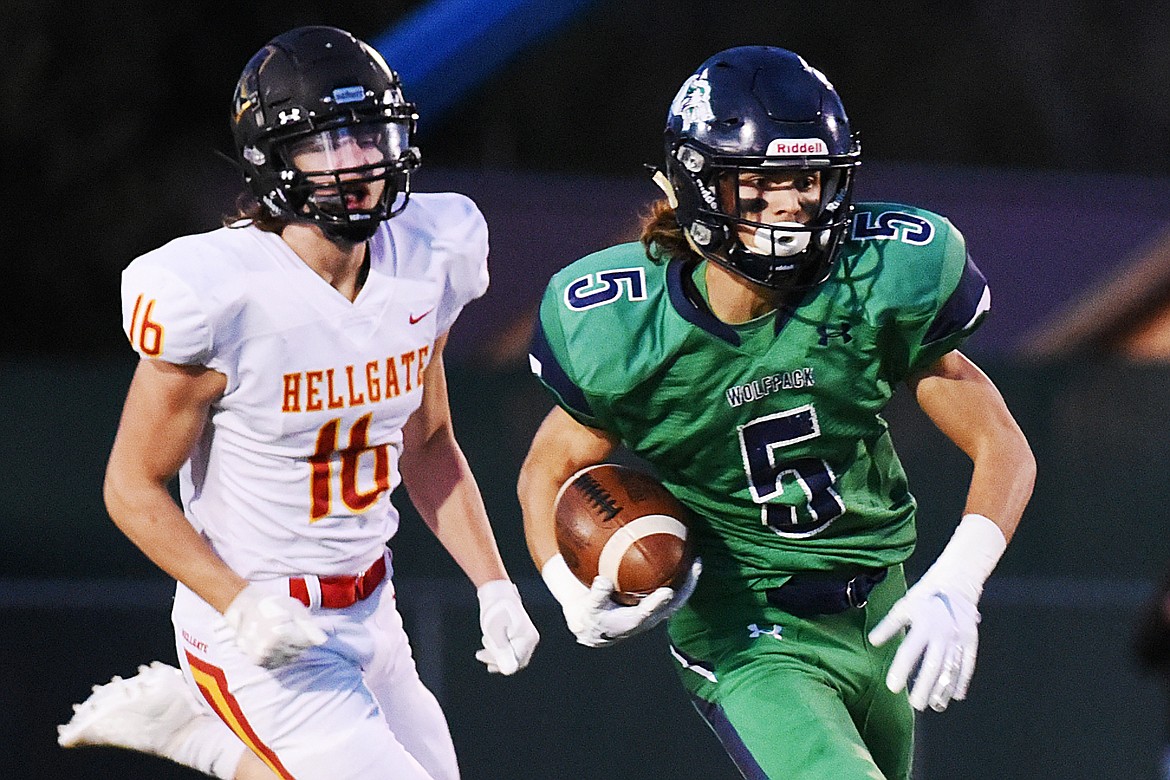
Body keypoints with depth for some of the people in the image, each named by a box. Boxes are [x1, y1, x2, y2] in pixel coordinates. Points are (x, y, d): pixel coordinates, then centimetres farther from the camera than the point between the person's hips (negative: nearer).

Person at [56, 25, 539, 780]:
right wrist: (240, 606, -23)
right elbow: (135, 486, -12)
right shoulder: (219, 294, -22)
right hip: (264, 633, -7)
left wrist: (494, 585, 5)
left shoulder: (424, 266, -3)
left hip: (369, 610, 7)